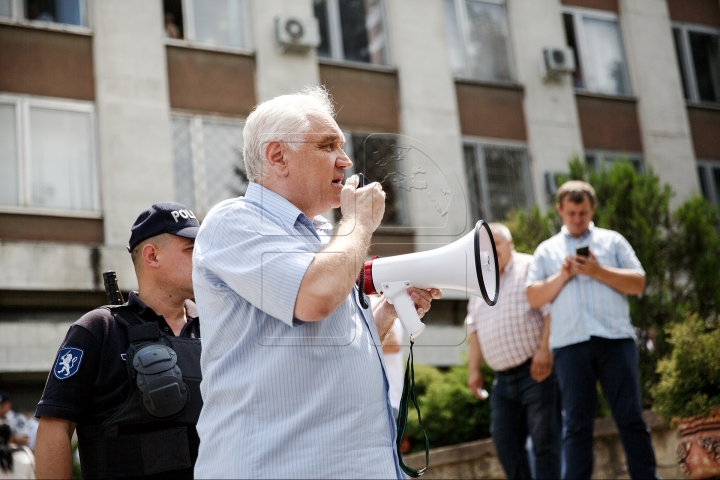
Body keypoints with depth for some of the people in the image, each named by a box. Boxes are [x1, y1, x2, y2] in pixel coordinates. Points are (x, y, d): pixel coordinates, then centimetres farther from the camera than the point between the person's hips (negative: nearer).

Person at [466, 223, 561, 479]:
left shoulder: (530, 268, -4)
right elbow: (475, 328, 21)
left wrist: (544, 349, -22)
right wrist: (473, 369, 16)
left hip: (537, 371, -7)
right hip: (503, 378, 7)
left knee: (545, 440, -4)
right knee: (505, 441, 5)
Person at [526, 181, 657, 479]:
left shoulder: (612, 241, 16)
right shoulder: (546, 250, 18)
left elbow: (638, 284, 7)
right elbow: (534, 298, 9)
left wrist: (598, 271, -6)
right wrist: (562, 276, -4)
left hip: (616, 339, 0)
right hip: (570, 344, 0)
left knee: (630, 417, -1)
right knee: (577, 423, 0)